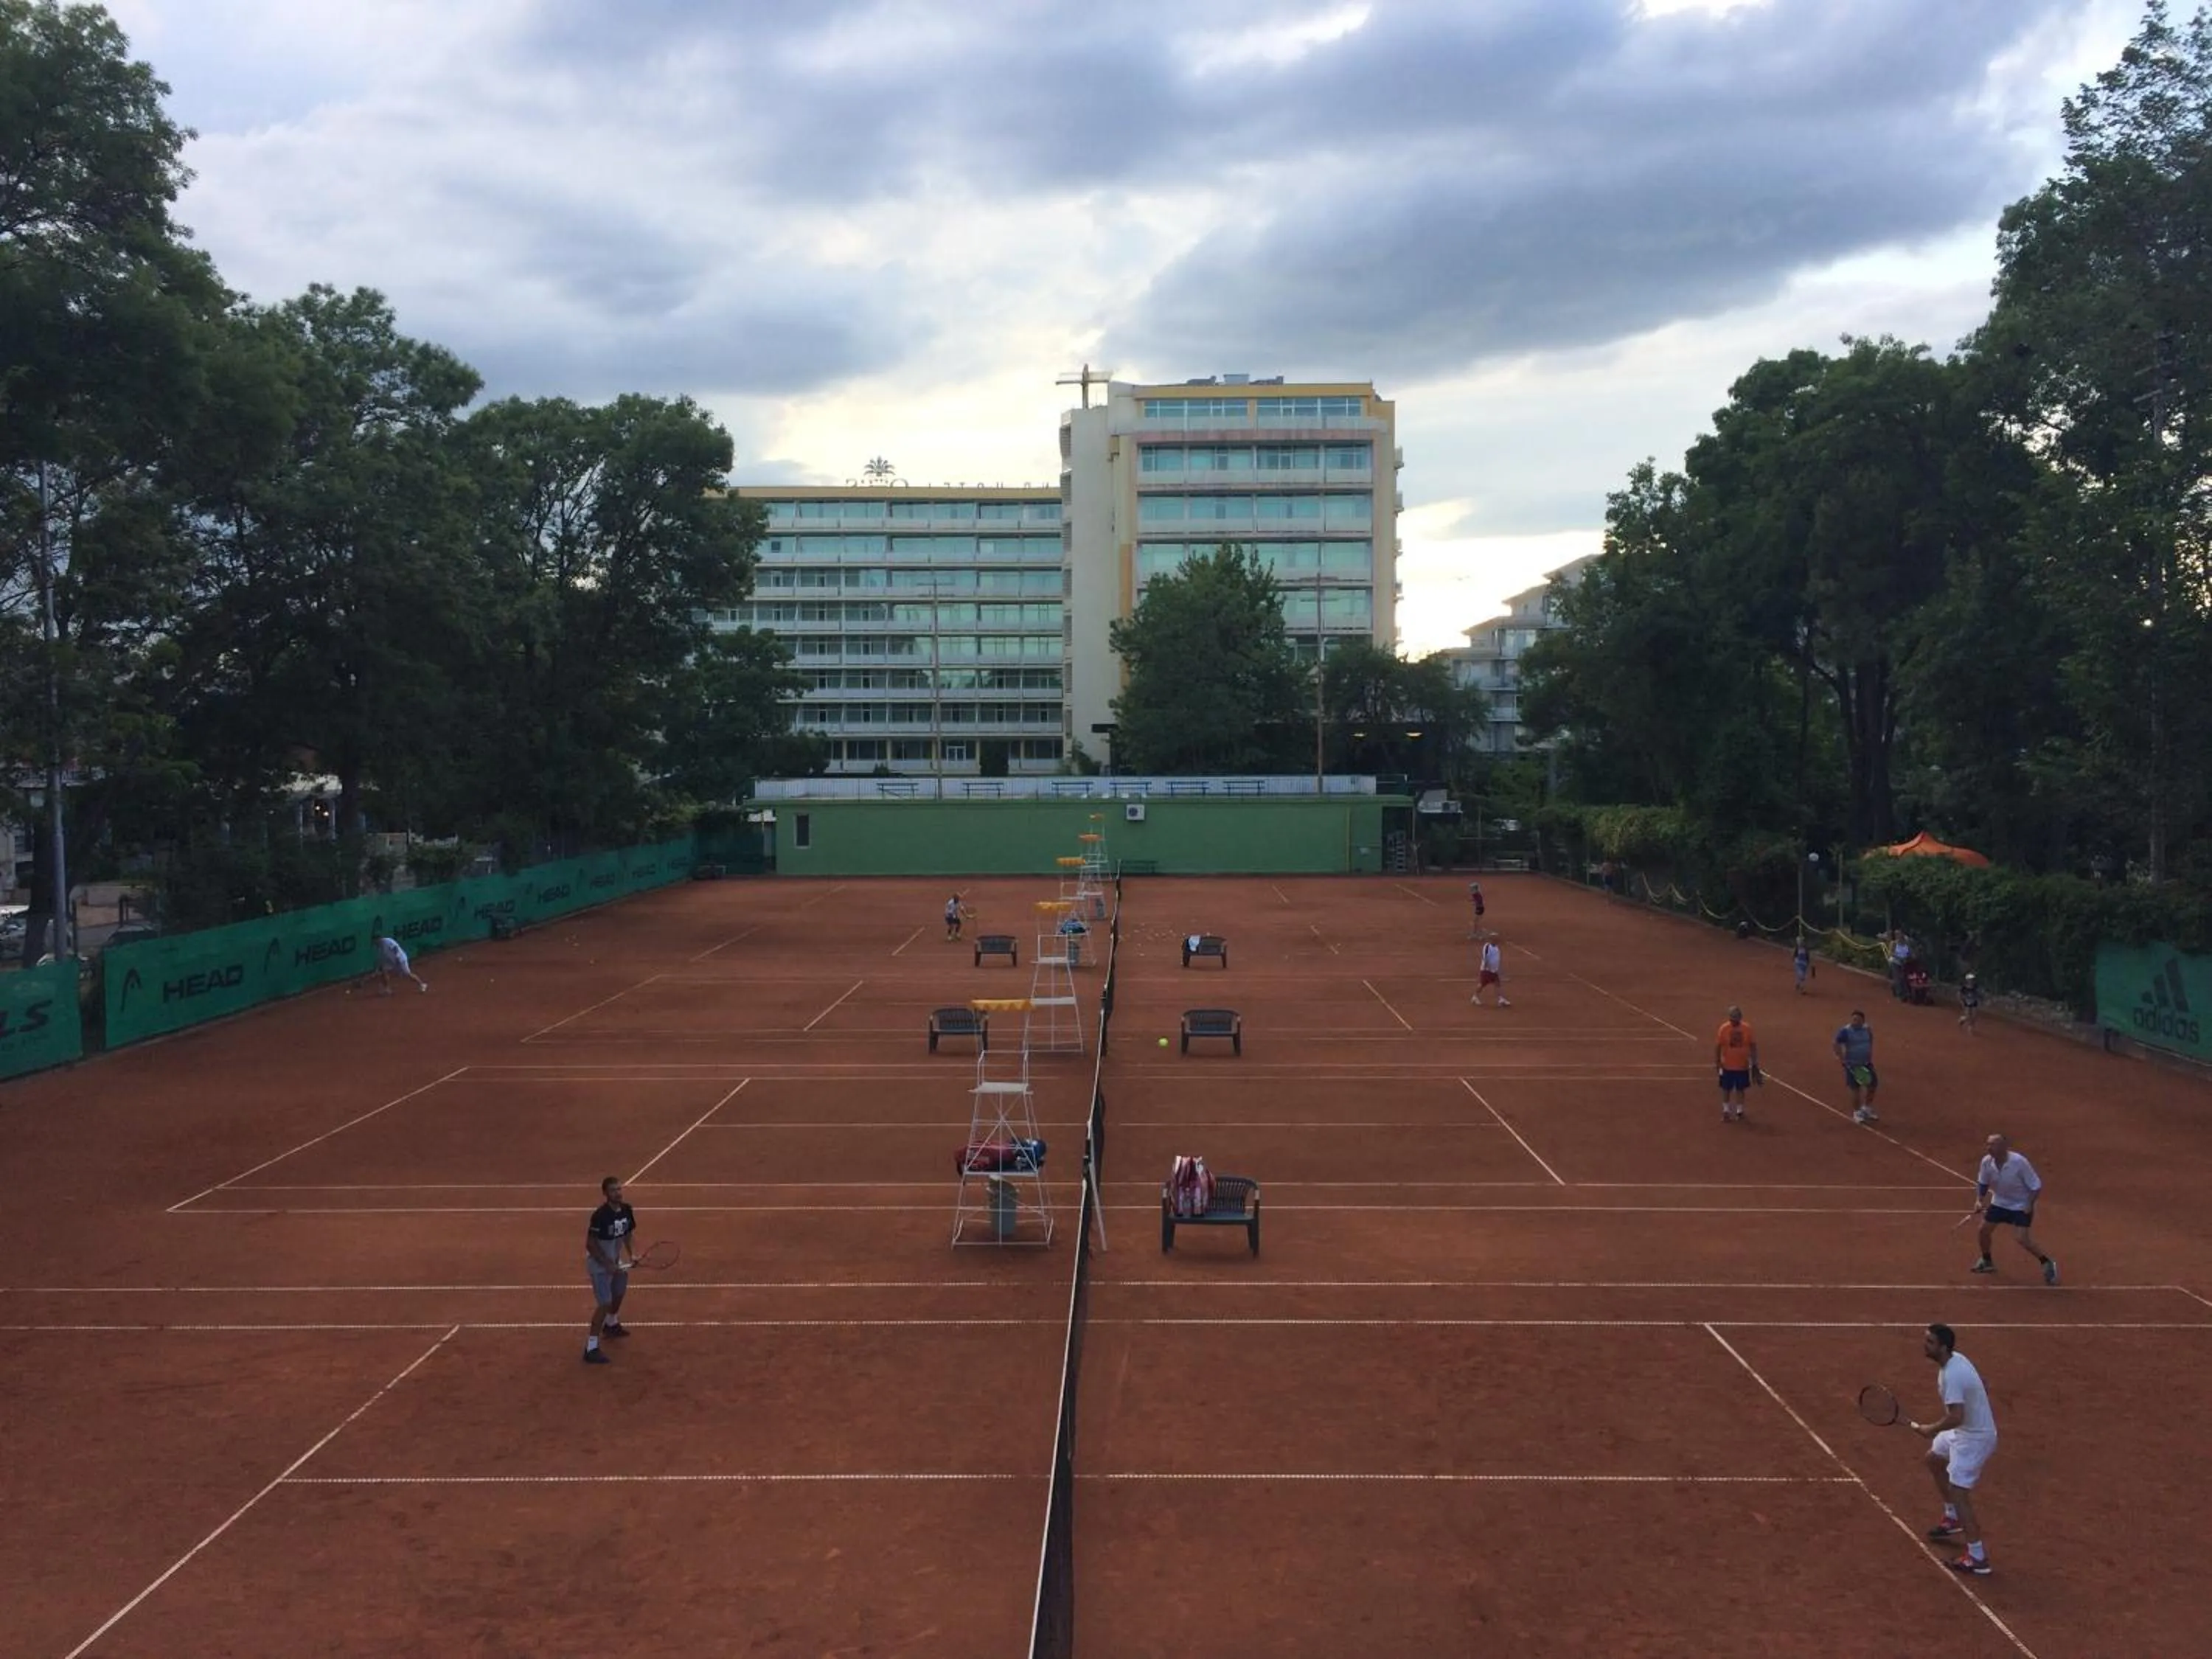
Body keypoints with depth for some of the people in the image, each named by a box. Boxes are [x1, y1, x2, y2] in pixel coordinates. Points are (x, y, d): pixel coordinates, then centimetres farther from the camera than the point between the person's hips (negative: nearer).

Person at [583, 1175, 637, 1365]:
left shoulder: (627, 1210, -8)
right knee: (604, 1304, -13)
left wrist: (632, 1255, -4)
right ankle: (591, 1348, -7)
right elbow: (590, 1244, -25)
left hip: (616, 1261, 8)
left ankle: (611, 1324, 57)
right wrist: (607, 1264, -25)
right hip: (600, 1264, -8)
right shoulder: (600, 1216, -29)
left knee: (619, 1292, 28)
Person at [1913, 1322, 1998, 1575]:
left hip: (1975, 1437, -11)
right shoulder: (1955, 1359, -1)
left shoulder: (1952, 1375, -31)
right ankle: (1952, 1519, 41)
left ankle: (1977, 1559, -5)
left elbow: (1956, 1417, -37)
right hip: (1965, 1429, 11)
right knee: (1934, 1460, 27)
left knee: (1959, 1493, -9)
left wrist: (1930, 1429, -20)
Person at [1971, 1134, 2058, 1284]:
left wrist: (2030, 1204, -27)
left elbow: (2036, 1186, -20)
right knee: (1984, 1229, 4)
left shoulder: (2019, 1162, -30)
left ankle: (2048, 1264, 8)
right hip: (1999, 1202, 5)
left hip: (2021, 1206, -5)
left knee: (2024, 1240, -14)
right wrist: (1979, 1200, -10)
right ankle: (1987, 1262, 28)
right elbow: (1983, 1183, 3)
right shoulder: (1986, 1162, -16)